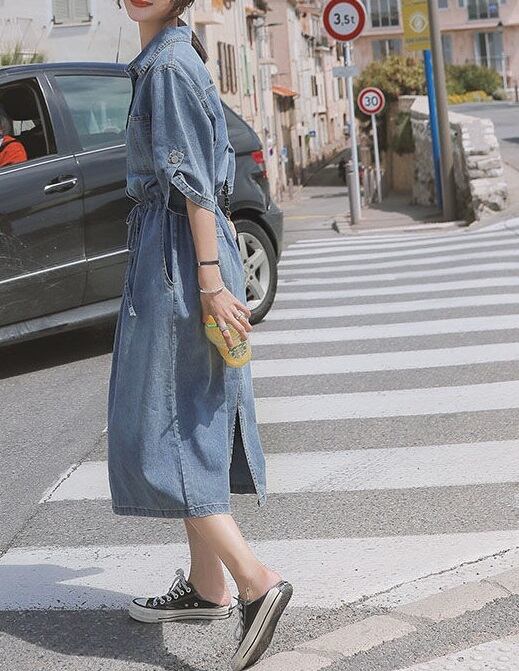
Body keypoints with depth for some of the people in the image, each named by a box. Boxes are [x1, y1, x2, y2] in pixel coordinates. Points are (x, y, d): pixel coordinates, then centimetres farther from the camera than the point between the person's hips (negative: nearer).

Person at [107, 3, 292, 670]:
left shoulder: (169, 65, -13)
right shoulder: (162, 61, 17)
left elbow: (196, 183, -19)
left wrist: (210, 281, -23)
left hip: (176, 258, -10)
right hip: (170, 250, 10)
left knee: (163, 429, -7)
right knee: (189, 428, 13)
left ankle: (255, 581, -9)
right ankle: (207, 585, 22)